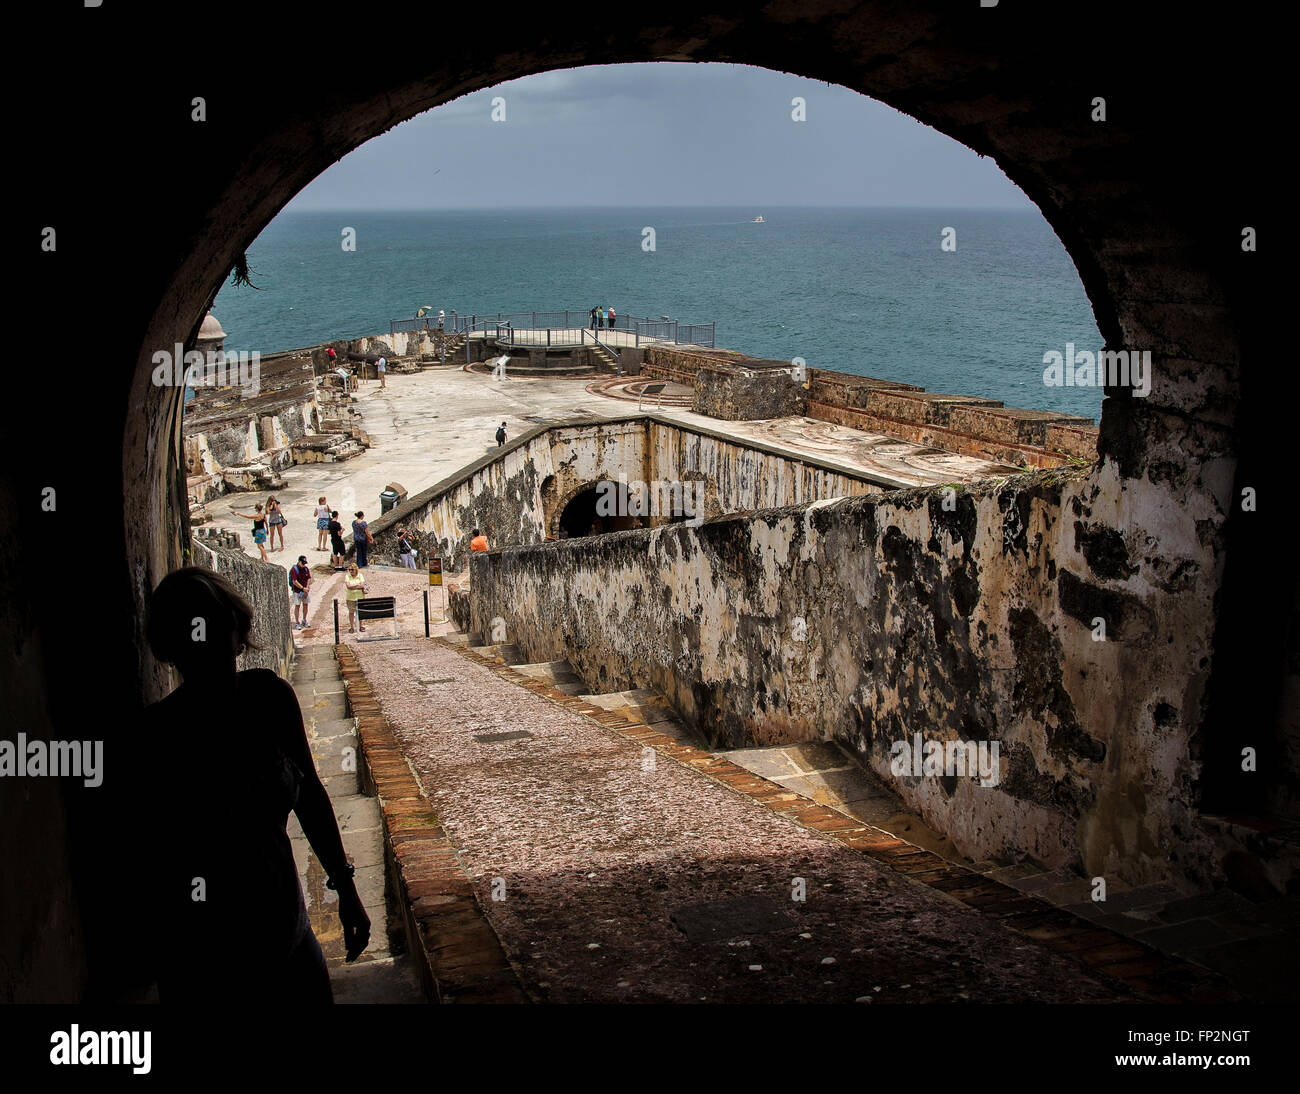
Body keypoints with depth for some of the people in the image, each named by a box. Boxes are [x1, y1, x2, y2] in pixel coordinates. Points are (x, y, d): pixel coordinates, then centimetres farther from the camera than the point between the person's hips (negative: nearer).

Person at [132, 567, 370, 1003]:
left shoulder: (270, 697, -5)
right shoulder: (156, 736, -18)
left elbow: (309, 794, 8)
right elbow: (141, 866, -13)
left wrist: (345, 887, 13)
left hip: (289, 934, 5)